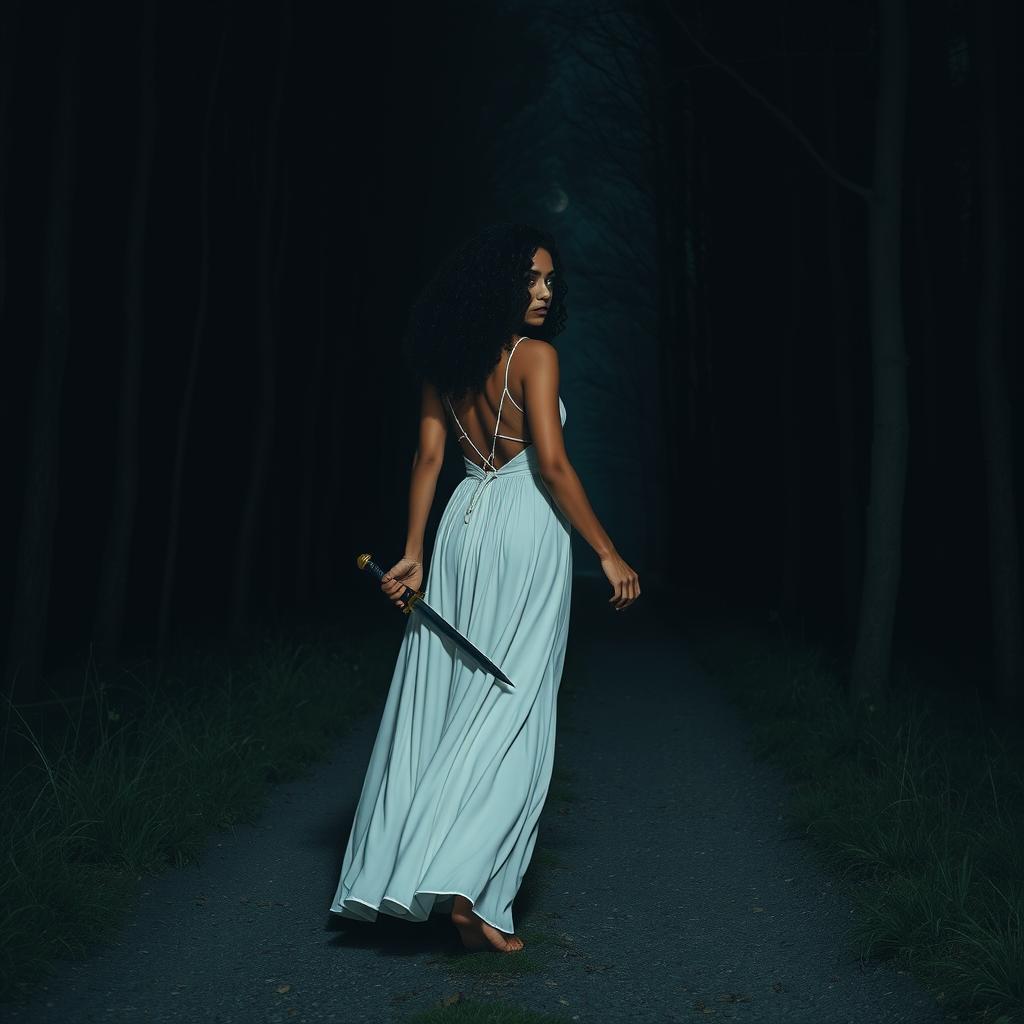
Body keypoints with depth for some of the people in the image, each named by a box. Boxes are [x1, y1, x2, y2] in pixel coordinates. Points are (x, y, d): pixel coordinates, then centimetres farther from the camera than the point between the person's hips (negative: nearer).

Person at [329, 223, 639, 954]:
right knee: (511, 709, -3)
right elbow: (551, 464, -15)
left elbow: (429, 459, 7)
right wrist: (607, 553, -10)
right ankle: (464, 889, -6)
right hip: (526, 534, -6)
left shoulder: (445, 363, 10)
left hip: (462, 528, 7)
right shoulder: (534, 355, -9)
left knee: (441, 703, 11)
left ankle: (392, 872, 17)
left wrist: (413, 555, 6)